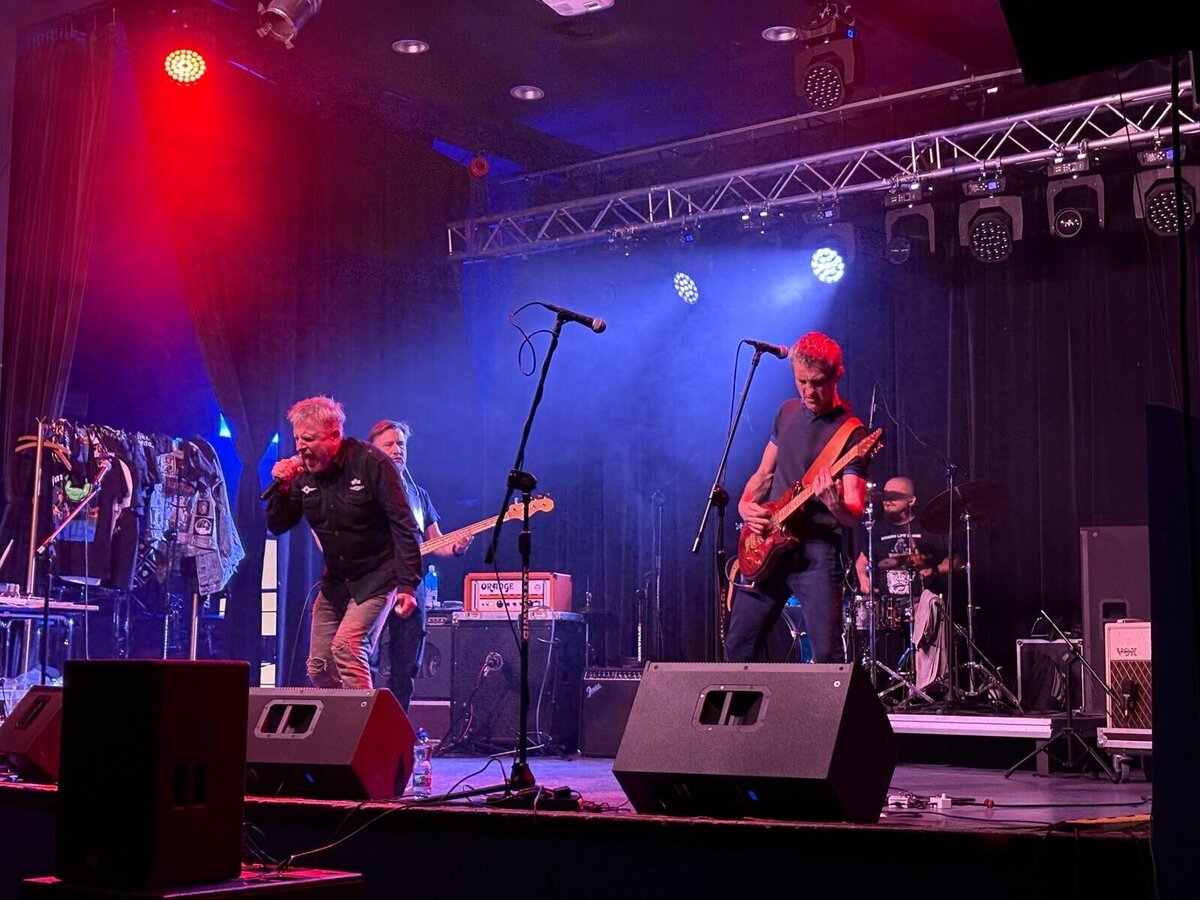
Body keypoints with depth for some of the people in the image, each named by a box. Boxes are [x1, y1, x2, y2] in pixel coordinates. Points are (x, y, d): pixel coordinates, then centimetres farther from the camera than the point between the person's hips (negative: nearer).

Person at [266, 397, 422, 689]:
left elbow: (403, 525, -18)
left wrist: (408, 584, -23)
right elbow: (277, 526, 3)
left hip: (377, 575, -7)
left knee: (347, 647, -24)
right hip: (335, 580, 7)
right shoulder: (303, 473, -1)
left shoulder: (370, 463, -18)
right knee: (318, 667, 5)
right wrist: (281, 489, -16)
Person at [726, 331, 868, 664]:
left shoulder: (850, 432, -8)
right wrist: (745, 505, 0)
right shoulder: (788, 412, 11)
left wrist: (833, 503, -36)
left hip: (816, 552, -6)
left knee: (828, 655, -13)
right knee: (739, 646, 9)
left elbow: (854, 515, -14)